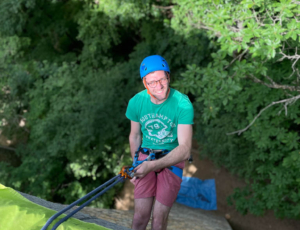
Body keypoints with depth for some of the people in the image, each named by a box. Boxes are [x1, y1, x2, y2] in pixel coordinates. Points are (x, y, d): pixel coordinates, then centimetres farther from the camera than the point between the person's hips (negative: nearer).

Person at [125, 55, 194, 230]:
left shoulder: (183, 104, -20)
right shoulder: (136, 102, -8)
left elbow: (185, 149, -25)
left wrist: (152, 166, -35)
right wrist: (136, 166, 17)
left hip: (172, 160, -2)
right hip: (146, 157, 2)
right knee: (140, 215, -8)